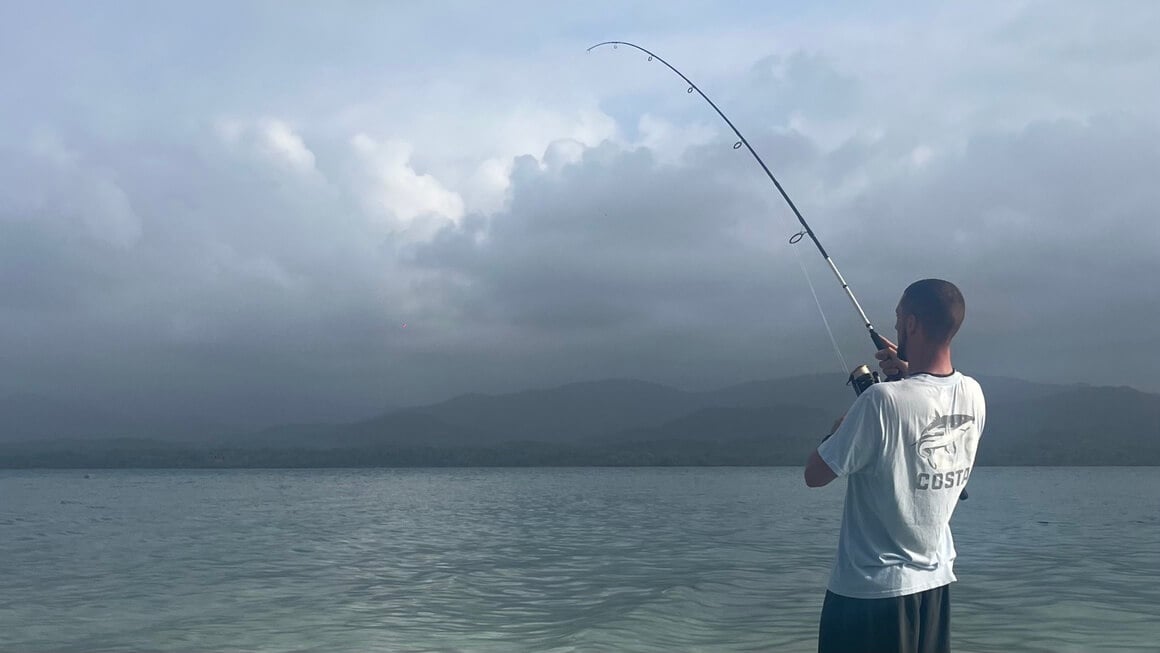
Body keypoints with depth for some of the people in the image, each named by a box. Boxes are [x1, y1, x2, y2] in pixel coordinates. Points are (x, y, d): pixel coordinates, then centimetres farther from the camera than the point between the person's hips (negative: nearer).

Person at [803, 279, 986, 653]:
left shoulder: (883, 400, -23)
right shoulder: (973, 395, -1)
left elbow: (815, 475, -13)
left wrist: (840, 427, 4)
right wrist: (909, 375, 9)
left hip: (871, 588, -7)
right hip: (936, 580, 7)